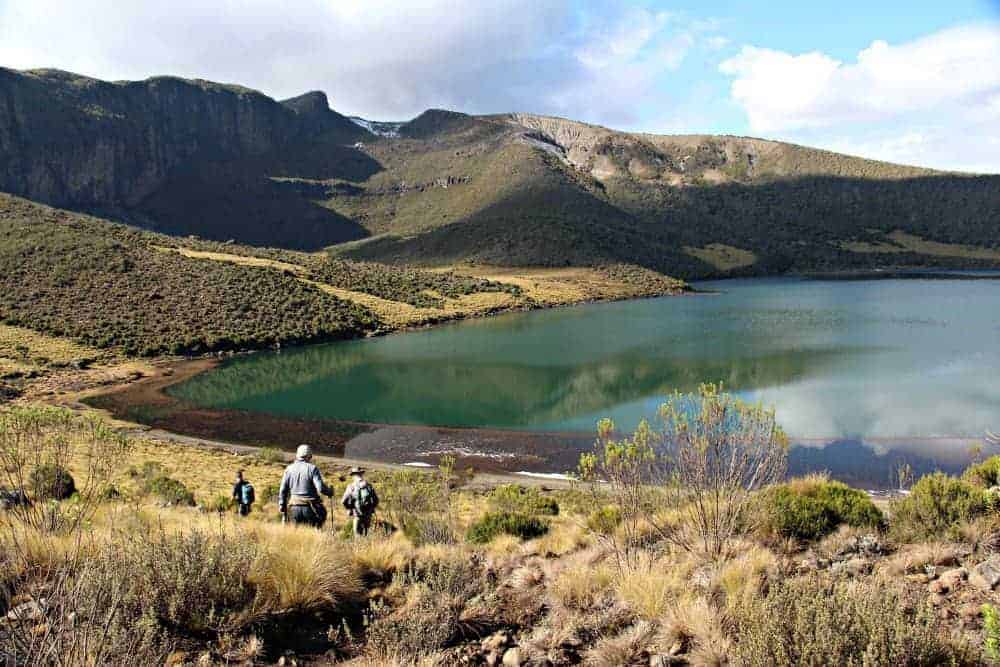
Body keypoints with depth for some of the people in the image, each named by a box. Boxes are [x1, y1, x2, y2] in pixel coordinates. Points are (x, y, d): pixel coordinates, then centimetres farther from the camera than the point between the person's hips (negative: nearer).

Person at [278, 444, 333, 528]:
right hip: (310, 508, -3)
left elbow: (282, 489, 5)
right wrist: (330, 492, 4)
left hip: (294, 508, 3)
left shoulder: (289, 469, 5)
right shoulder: (312, 469, -6)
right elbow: (321, 488, -14)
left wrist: (282, 505, 13)